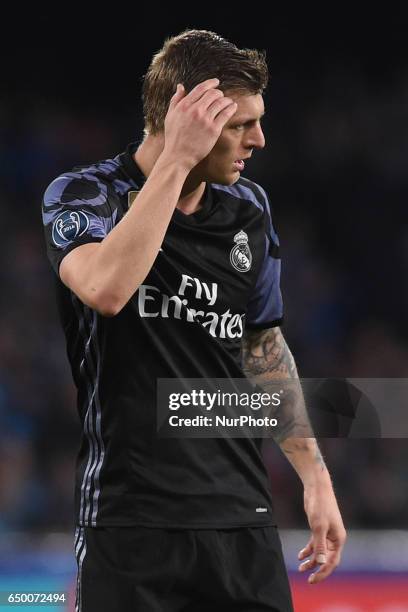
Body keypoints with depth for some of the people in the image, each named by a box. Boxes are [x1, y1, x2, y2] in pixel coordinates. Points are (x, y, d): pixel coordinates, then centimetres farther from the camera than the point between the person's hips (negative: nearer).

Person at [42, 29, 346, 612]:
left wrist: (314, 474, 18)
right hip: (131, 518, -5)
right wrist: (177, 158, -24)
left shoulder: (249, 208, 10)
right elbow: (106, 288, -28)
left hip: (243, 518, 5)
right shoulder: (83, 194, -6)